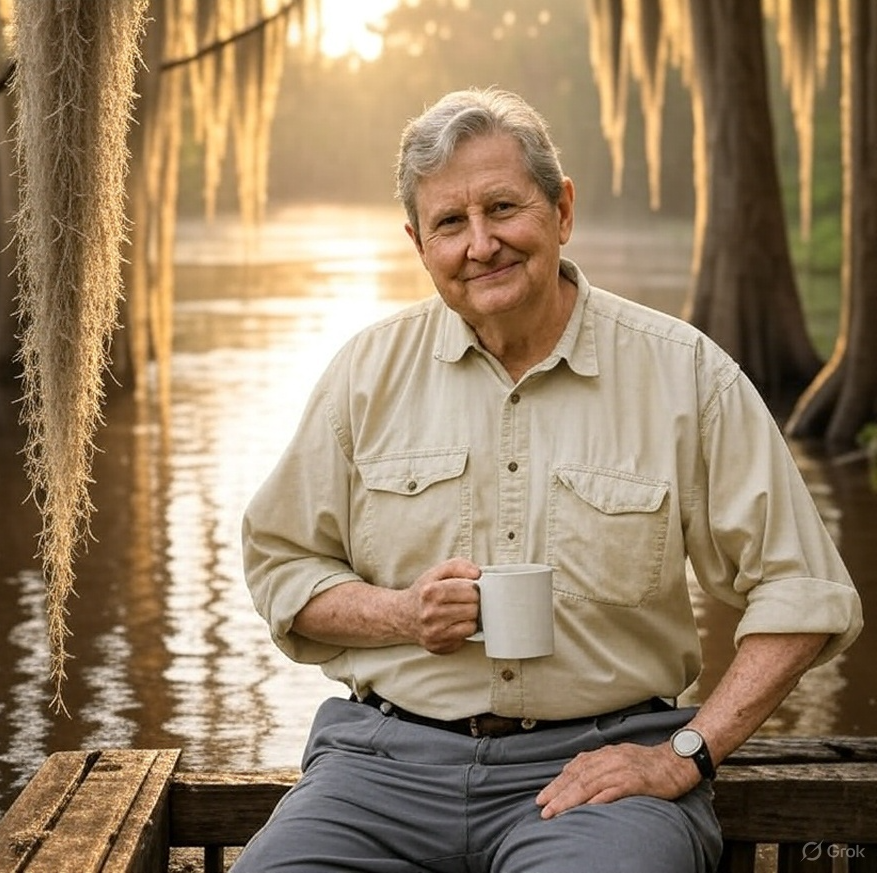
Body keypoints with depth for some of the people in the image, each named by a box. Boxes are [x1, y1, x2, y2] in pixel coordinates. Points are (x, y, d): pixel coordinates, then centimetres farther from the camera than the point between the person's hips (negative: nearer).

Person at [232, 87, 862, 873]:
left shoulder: (683, 373, 2)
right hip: (389, 755, 2)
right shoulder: (368, 372, 7)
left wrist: (686, 755, -7)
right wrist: (405, 615, -6)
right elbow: (280, 568, 14)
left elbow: (801, 591, 3)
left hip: (600, 756, -2)